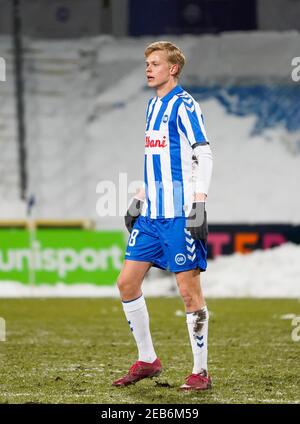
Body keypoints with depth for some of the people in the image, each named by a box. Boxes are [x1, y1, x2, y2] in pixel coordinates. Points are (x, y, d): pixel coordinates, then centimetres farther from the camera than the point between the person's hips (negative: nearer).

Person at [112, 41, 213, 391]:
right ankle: (147, 361, 18)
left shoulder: (183, 105, -8)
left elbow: (203, 155, -13)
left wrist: (198, 205, -19)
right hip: (151, 215, 9)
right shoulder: (153, 105, 17)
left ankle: (201, 372, 3)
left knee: (189, 290, -4)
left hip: (179, 215, -9)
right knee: (127, 283, 6)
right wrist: (139, 200, 21)